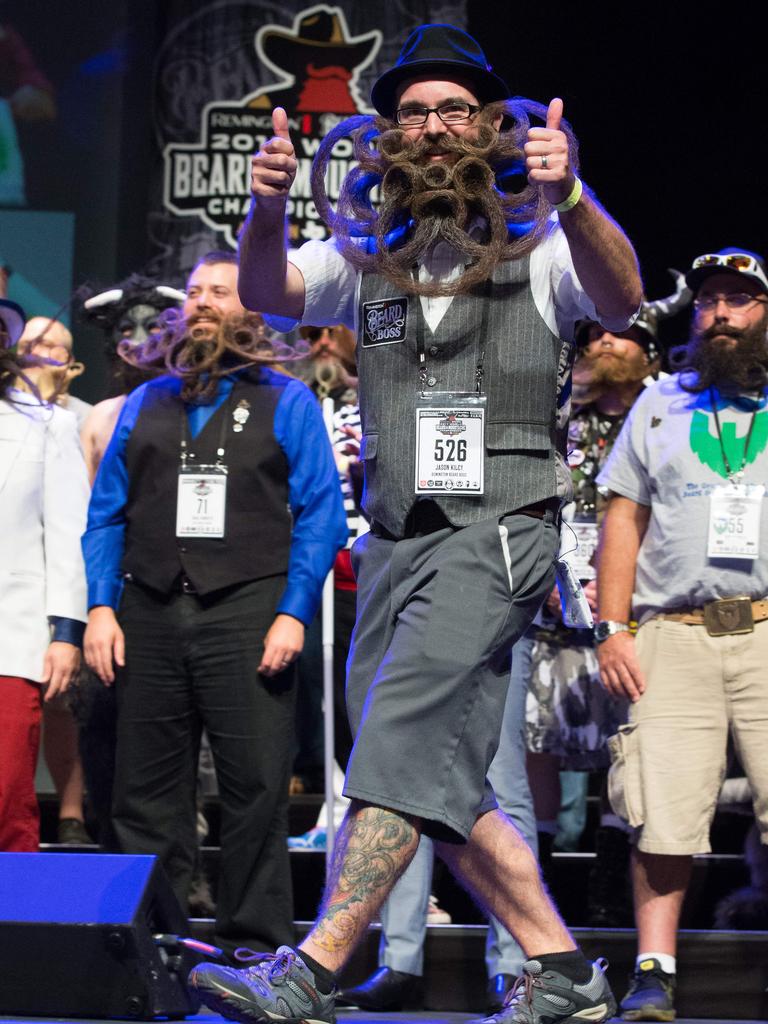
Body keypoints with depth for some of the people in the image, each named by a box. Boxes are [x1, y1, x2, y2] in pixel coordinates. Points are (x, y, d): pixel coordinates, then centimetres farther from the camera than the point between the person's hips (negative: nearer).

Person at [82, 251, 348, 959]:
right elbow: (107, 513, 15)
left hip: (246, 613, -3)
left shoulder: (286, 402, 8)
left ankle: (255, 941, 2)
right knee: (146, 790, 3)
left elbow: (321, 514, 1)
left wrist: (294, 612, -10)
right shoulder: (145, 404, 18)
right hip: (152, 614, 3)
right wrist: (100, 605, 2)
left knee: (256, 786, -5)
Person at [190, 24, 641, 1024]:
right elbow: (267, 293, 1)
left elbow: (621, 300, -16)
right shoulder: (368, 254, 15)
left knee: (406, 733, -19)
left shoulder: (536, 245, 3)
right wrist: (267, 207, -21)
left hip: (496, 532, -6)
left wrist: (570, 197, -35)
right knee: (443, 777, 6)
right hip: (394, 538, 6)